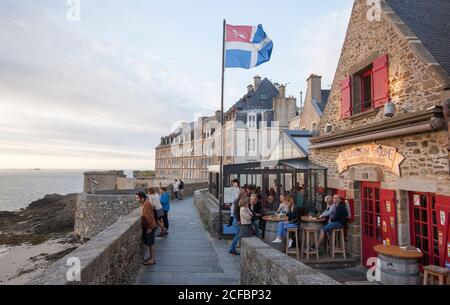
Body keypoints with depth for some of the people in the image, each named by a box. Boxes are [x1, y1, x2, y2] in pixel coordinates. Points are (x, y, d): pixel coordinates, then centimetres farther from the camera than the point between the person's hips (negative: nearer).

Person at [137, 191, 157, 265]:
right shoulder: (144, 203, 11)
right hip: (147, 227, 9)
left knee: (151, 243, 0)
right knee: (149, 243, 16)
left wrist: (149, 228, -22)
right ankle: (151, 257, 27)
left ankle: (152, 260, 9)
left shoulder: (146, 204, -21)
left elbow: (149, 217, -23)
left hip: (150, 227, -9)